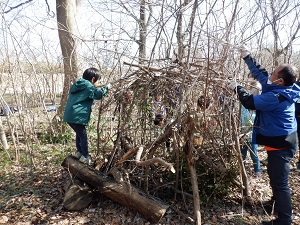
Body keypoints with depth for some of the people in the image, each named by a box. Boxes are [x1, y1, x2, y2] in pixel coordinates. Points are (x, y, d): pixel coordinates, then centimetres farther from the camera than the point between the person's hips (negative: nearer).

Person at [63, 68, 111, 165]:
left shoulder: (78, 85, 20)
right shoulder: (88, 86, -7)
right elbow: (98, 94, -16)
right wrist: (106, 87, -2)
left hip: (69, 115, 9)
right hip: (77, 116, -9)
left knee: (79, 134, 22)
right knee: (83, 136, 1)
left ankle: (79, 152, 33)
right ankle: (85, 157, 8)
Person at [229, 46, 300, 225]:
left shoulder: (277, 97, -27)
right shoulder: (283, 89, 3)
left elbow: (250, 102, -20)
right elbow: (261, 73, 13)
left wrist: (237, 88, -5)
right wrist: (248, 57, 16)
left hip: (280, 144, -11)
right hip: (281, 140, 11)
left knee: (280, 181, -3)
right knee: (275, 177, 27)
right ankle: (278, 202, 47)